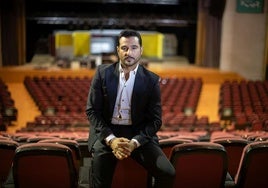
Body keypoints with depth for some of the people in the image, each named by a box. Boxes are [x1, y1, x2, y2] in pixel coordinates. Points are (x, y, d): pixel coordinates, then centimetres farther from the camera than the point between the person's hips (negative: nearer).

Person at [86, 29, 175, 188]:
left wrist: (134, 142, -19)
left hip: (139, 134, 1)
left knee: (168, 173, -16)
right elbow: (92, 110, -3)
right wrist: (111, 139, -17)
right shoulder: (103, 72, -1)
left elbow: (155, 120, -2)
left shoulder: (151, 80, -2)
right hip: (107, 132, 0)